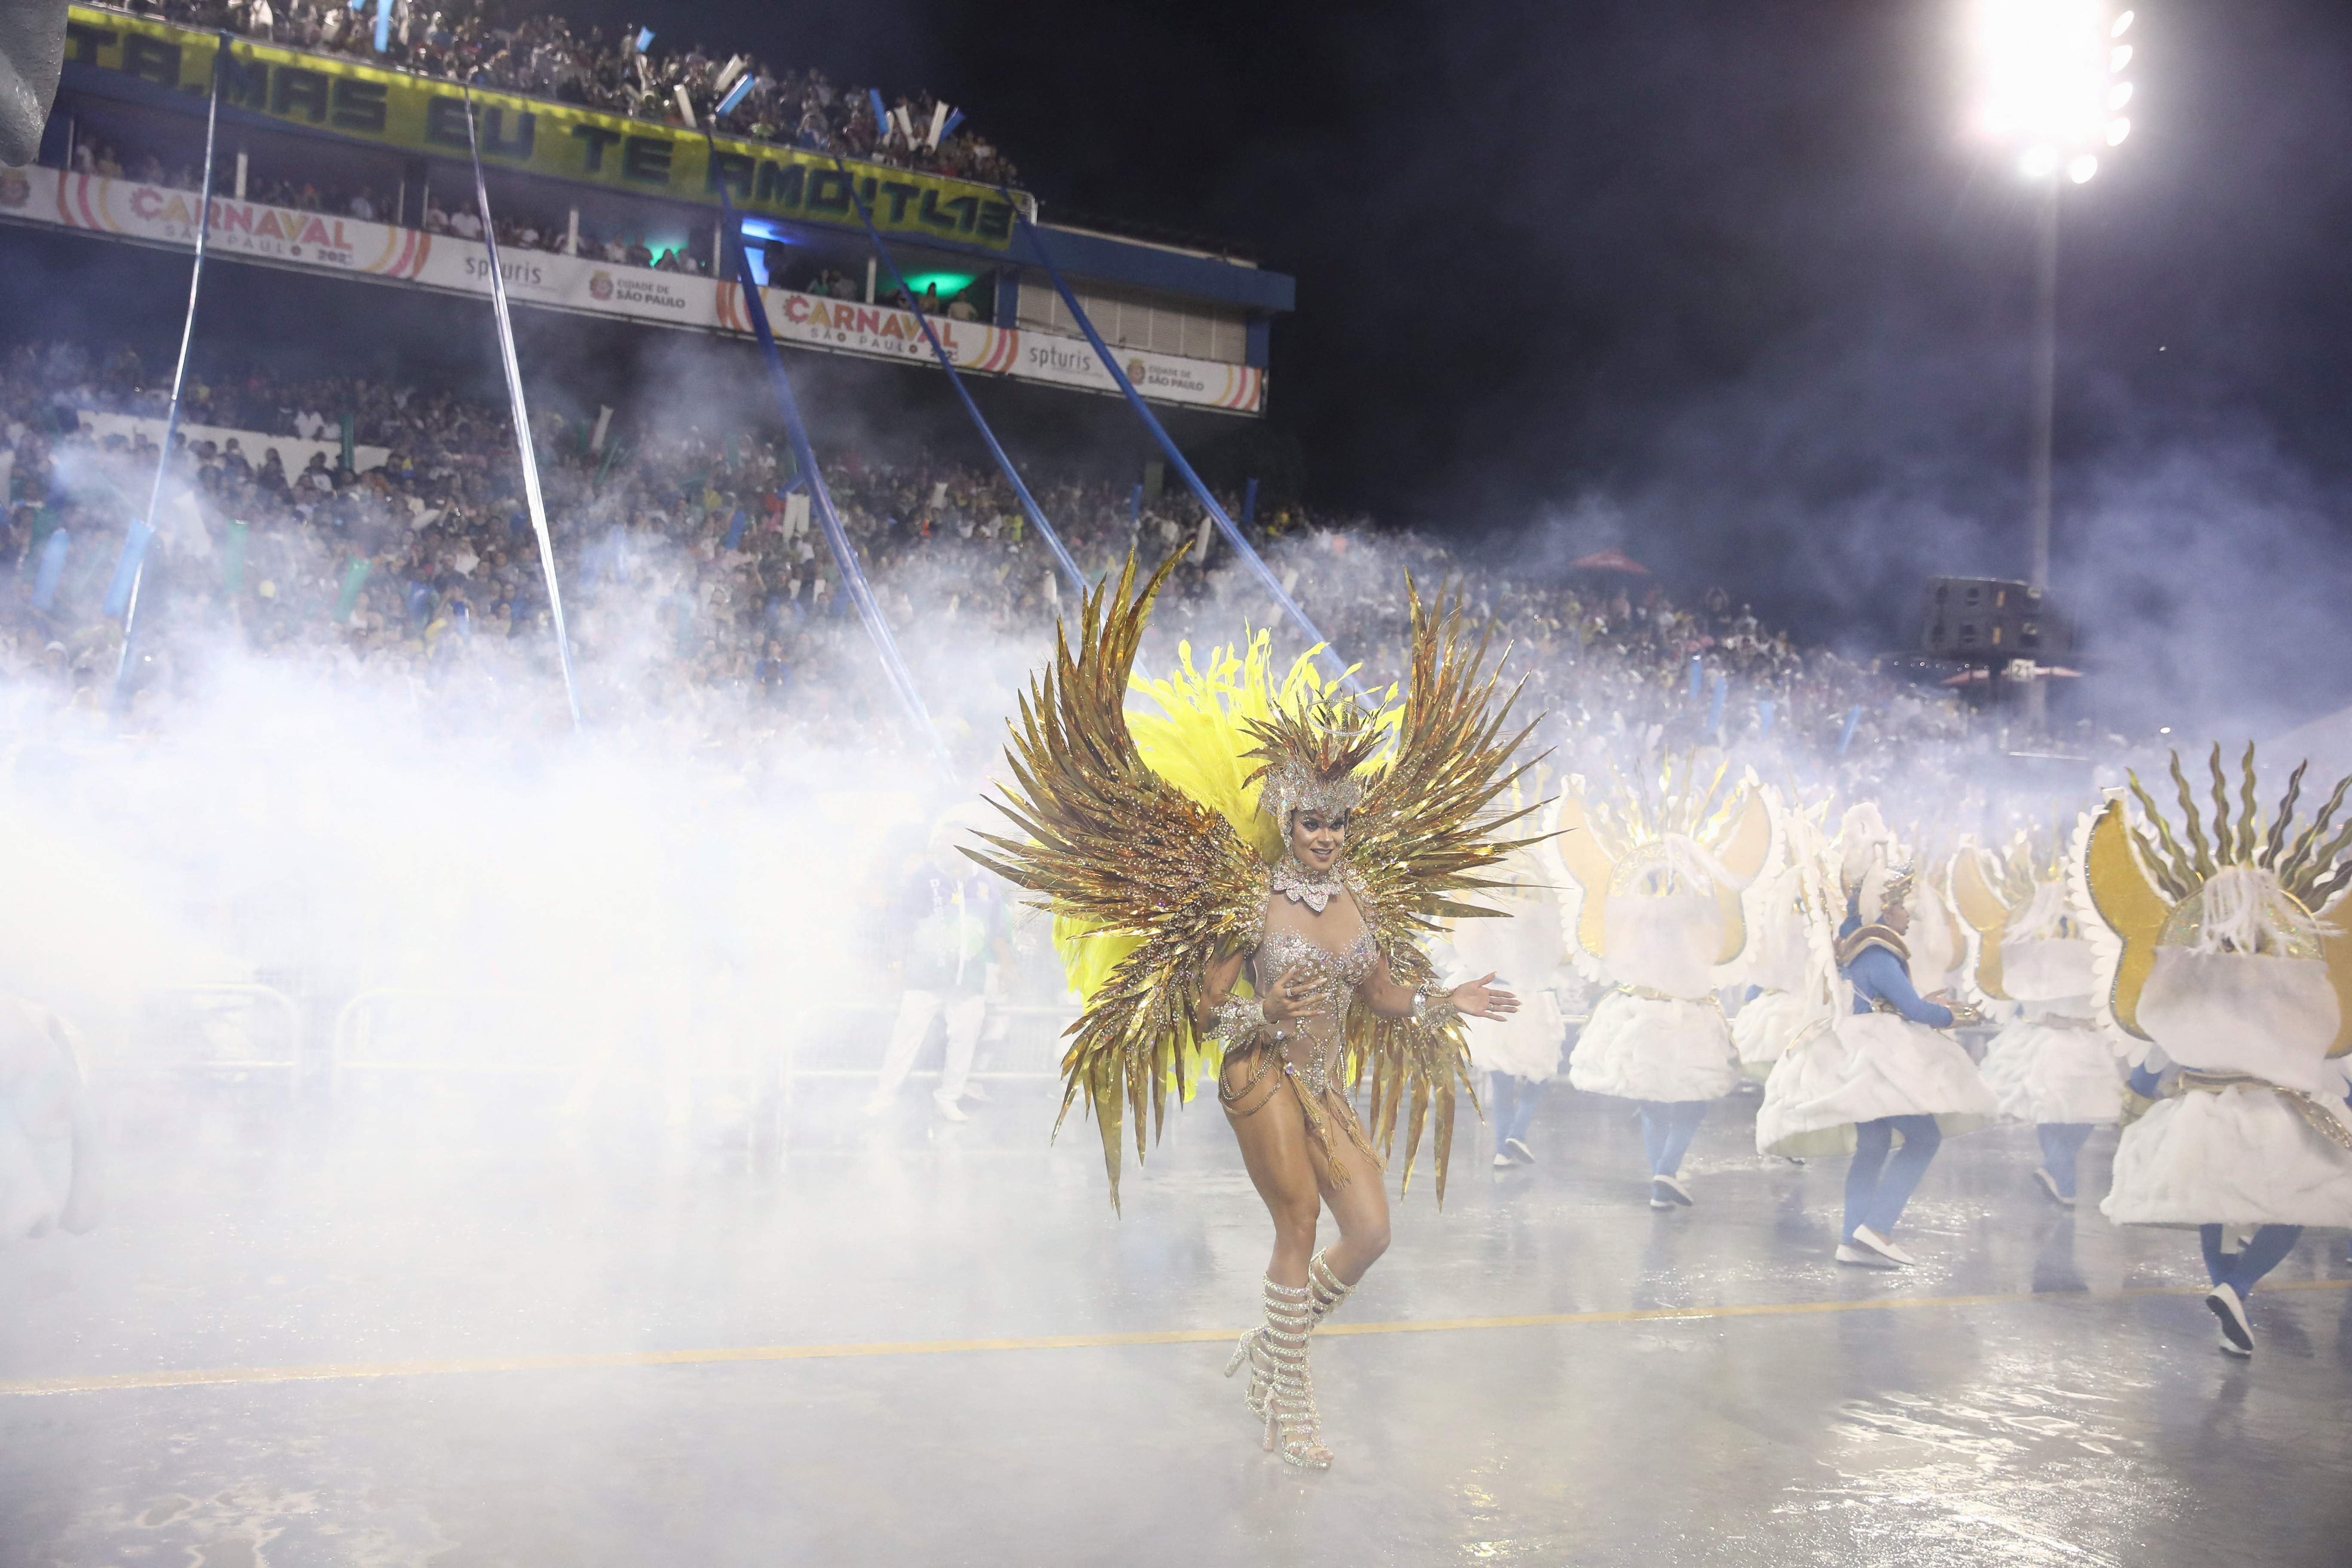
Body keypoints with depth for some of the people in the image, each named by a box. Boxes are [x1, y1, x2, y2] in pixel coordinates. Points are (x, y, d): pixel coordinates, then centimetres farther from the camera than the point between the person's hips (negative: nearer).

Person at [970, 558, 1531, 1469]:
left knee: (1372, 1230, 2)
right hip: (1263, 1077, -6)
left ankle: (1269, 1348, 24)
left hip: (1326, 1085, 6)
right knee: (1300, 1228, -5)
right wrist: (1265, 1016, -25)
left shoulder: (1362, 893, 6)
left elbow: (1381, 992, 17)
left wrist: (1446, 1002, 6)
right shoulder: (1252, 900, -11)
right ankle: (1288, 1403, 14)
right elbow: (1206, 1008, -9)